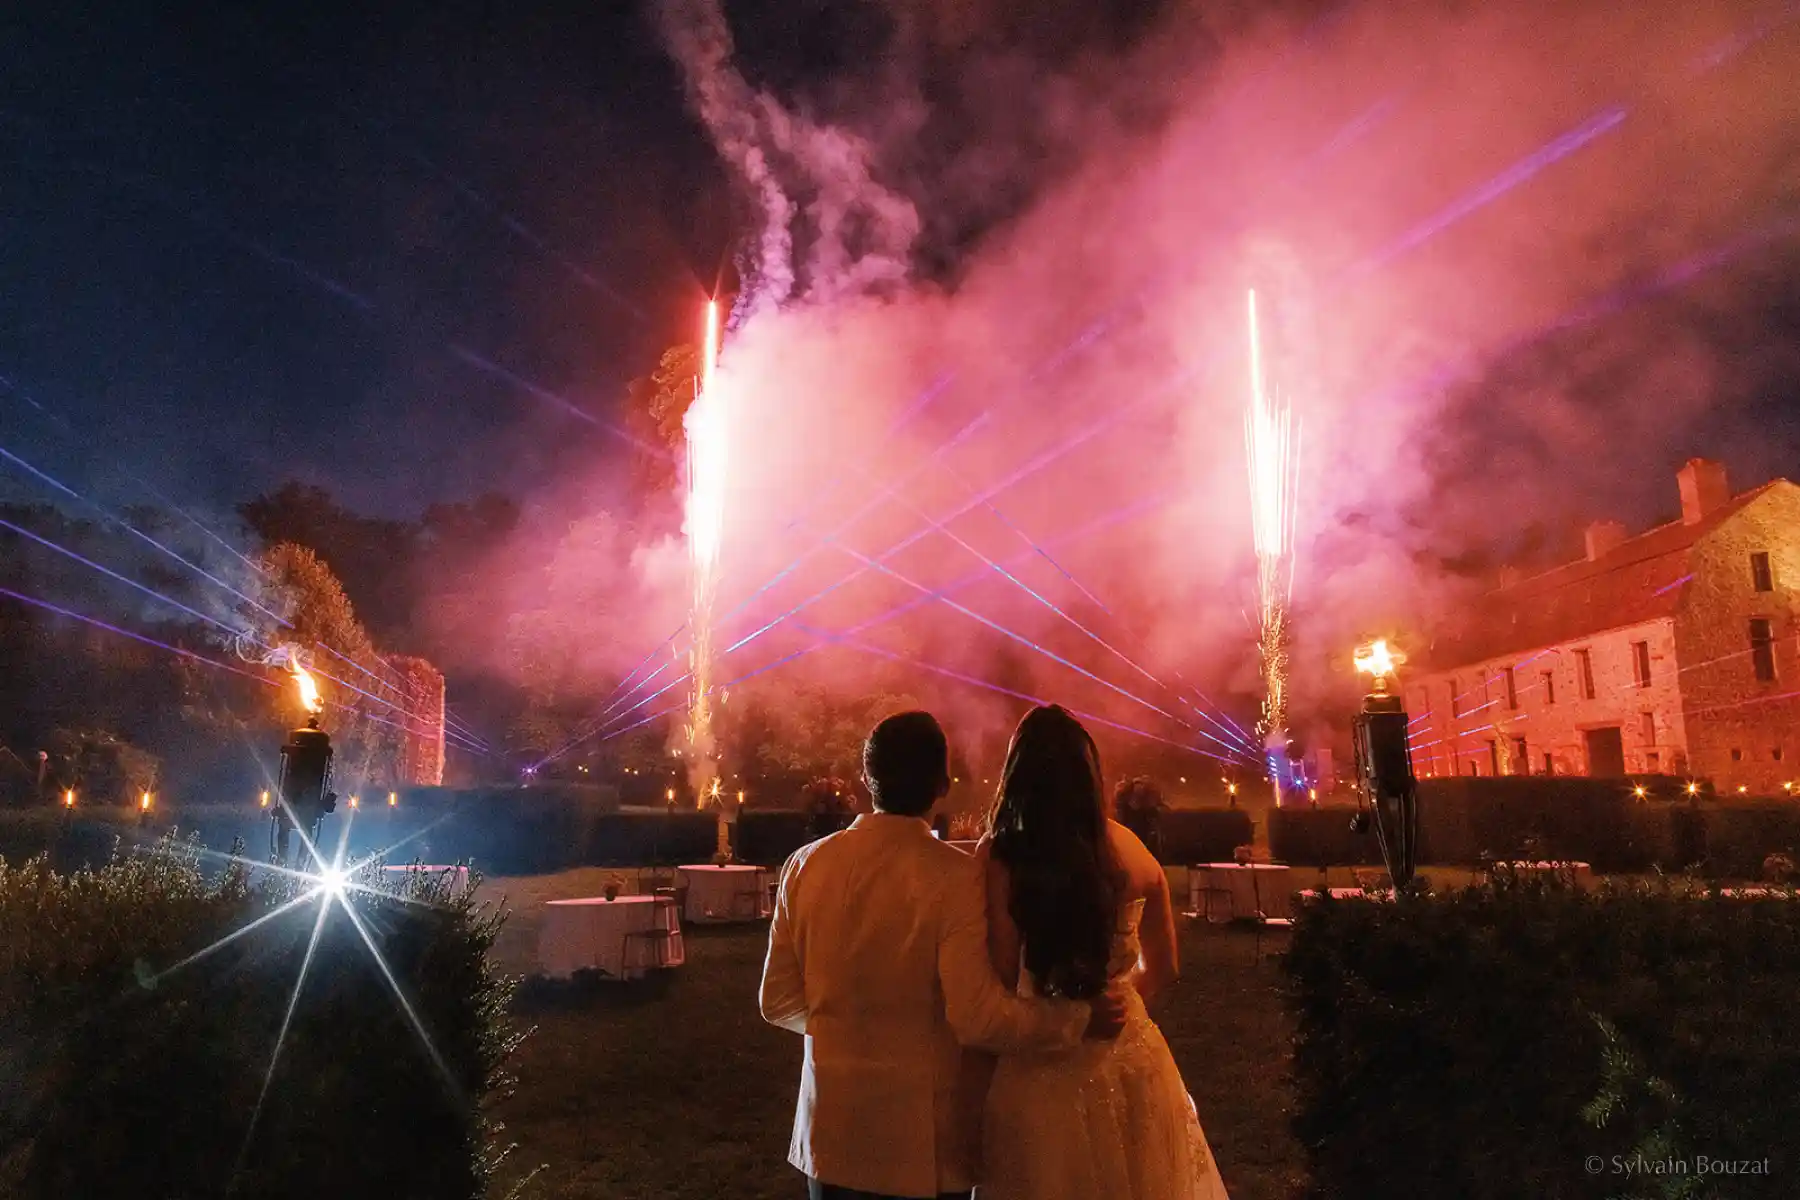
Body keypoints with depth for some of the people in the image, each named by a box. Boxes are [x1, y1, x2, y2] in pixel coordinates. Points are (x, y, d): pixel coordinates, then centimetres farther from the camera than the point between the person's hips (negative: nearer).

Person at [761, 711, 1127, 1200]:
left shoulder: (805, 865, -6)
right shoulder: (954, 875, -19)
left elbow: (778, 1002, 2)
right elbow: (979, 1018, -23)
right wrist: (1081, 1016, -9)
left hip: (831, 1128, 4)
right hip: (923, 1141, -3)